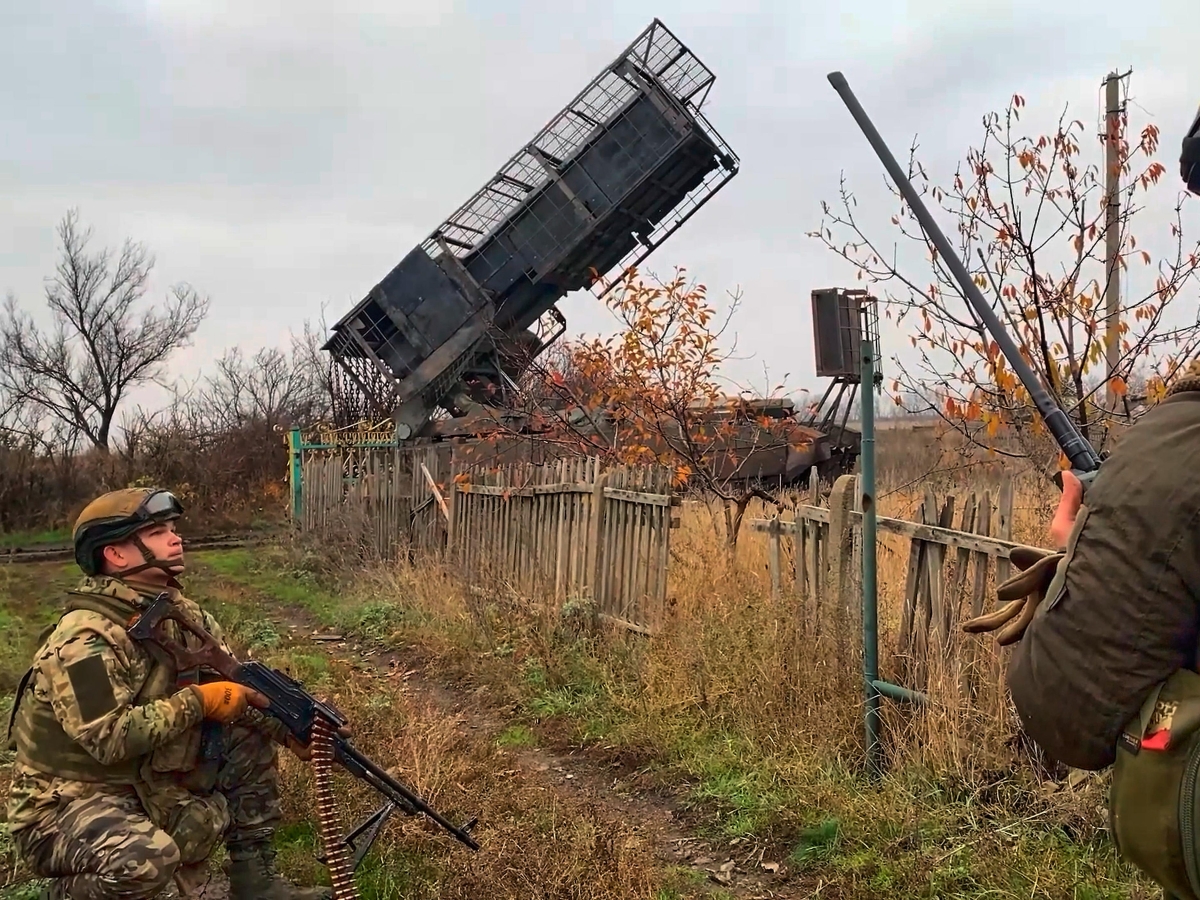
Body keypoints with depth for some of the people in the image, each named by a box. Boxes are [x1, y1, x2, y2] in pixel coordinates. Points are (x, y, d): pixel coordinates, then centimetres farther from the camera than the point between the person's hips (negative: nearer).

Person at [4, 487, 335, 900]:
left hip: (145, 786, 8)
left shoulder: (183, 616, 1)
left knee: (250, 736, 1)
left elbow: (241, 691, 6)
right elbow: (109, 739, -30)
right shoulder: (84, 640, -23)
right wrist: (198, 700, -24)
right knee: (149, 858, -36)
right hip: (61, 808, -8)